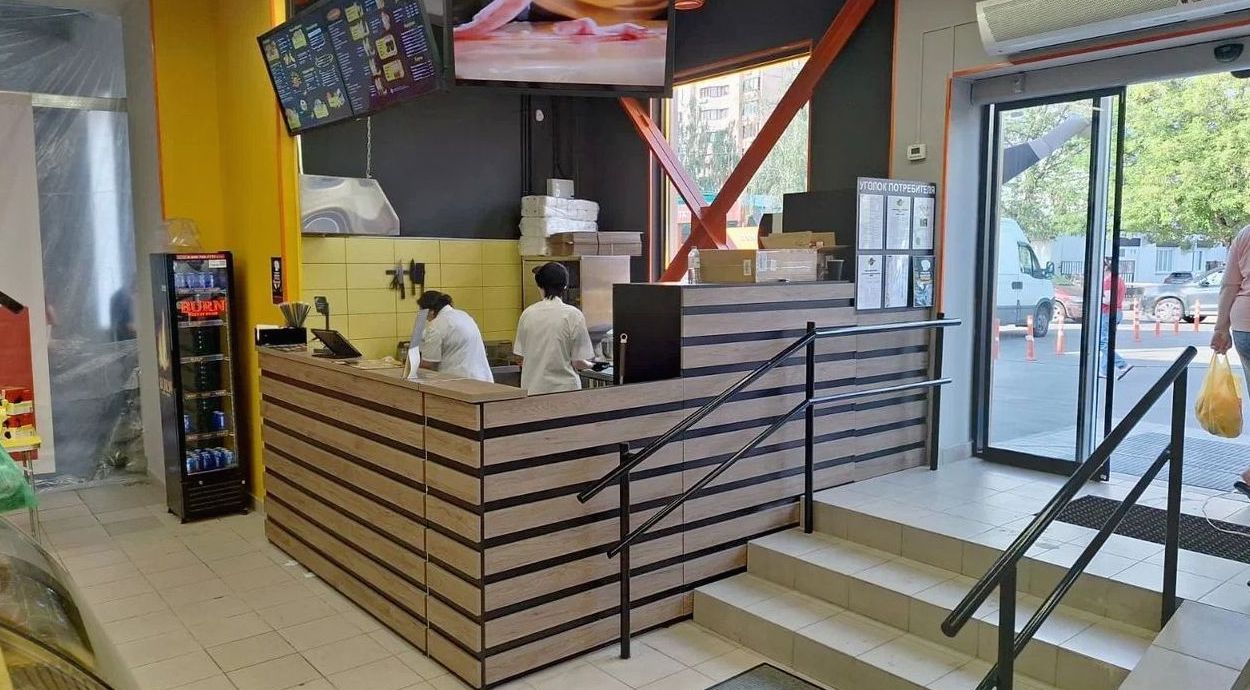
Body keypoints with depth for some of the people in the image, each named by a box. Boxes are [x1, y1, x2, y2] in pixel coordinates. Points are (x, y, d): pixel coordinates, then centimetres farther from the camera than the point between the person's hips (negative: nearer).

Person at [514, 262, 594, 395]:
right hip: (564, 386, -3)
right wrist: (589, 365, 14)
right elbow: (578, 362, -8)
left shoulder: (527, 313, 0)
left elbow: (521, 357, 6)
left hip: (532, 389, 3)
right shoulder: (573, 315, -9)